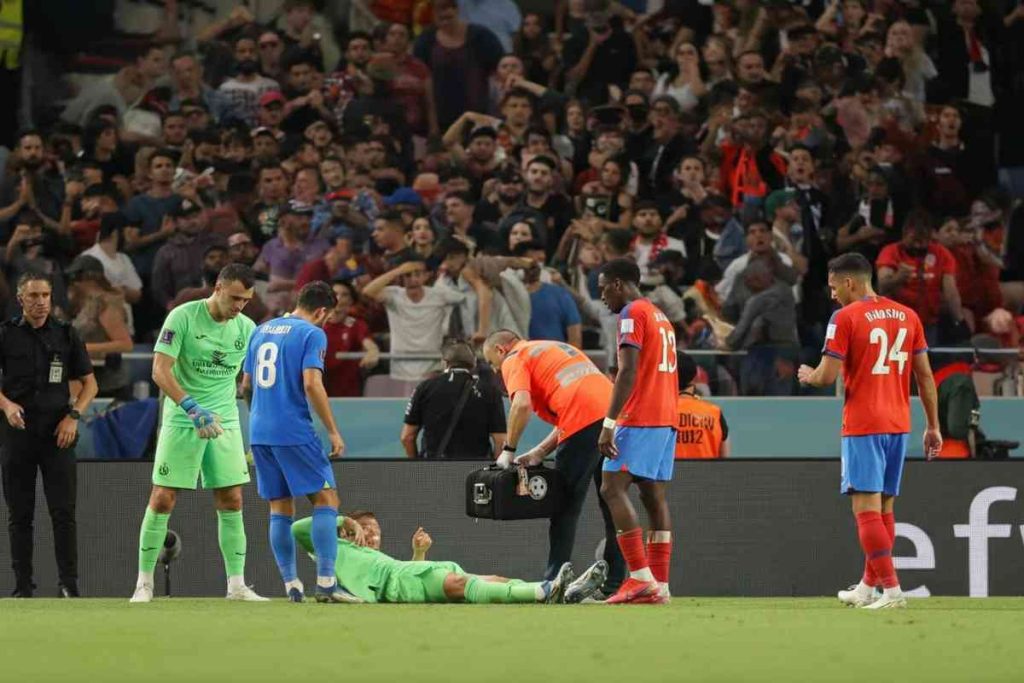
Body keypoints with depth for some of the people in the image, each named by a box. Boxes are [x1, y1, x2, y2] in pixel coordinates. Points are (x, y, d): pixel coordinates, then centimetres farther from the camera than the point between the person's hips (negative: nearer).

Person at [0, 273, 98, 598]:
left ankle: (68, 583, -5)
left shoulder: (66, 335, 7)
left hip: (57, 433, 0)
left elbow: (89, 383, 10)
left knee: (63, 510, -7)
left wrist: (73, 415, -5)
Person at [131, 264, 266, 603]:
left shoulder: (246, 328, 4)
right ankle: (144, 583, 5)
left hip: (224, 422, 4)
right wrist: (193, 408, -27)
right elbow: (160, 371, -16)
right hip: (181, 422, -4)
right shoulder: (183, 317, -11)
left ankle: (236, 585, 6)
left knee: (231, 502, 1)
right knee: (162, 499, -5)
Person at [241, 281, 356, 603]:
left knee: (280, 509, 11)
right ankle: (325, 582, -12)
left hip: (259, 432, 7)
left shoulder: (261, 331, 15)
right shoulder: (312, 334, -6)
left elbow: (246, 384, 20)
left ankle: (291, 585, 7)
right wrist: (333, 432, -11)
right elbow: (312, 384, -16)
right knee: (326, 500, -2)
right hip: (294, 431, -7)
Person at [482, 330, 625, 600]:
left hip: (585, 425, -8)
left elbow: (522, 404, -10)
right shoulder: (557, 348, 34)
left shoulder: (515, 360, 9)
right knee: (613, 507, 13)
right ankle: (614, 582, 15)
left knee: (565, 507, 1)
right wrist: (540, 452, 19)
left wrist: (508, 451, -1)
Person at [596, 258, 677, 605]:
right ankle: (660, 585, 2)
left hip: (639, 419, -9)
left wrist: (609, 424, -20)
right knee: (654, 495, 7)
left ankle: (641, 578, -21)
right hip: (666, 419, 9)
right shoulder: (661, 317, 22)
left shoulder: (632, 313, -7)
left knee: (613, 488, -12)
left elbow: (628, 372, -16)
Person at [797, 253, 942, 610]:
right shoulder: (907, 315, 10)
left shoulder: (845, 317, -8)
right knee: (884, 507, 14)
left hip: (862, 426, -7)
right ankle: (868, 587, 24)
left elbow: (827, 377, -11)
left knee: (867, 508, -8)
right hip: (898, 424, 7)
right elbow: (925, 375, 11)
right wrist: (933, 426, 15)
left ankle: (891, 588, -18)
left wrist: (808, 375, 12)